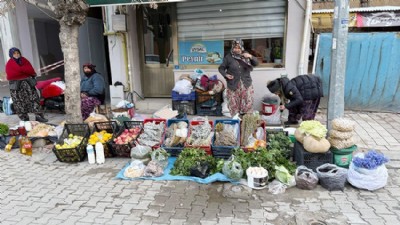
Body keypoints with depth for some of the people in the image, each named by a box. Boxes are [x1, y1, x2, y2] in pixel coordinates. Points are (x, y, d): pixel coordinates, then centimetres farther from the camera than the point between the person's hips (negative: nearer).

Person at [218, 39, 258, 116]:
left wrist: (250, 57, -18)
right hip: (233, 85, -2)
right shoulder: (228, 57, -5)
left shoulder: (245, 55, 3)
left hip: (246, 84, 2)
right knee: (233, 104, 3)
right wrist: (225, 75, -16)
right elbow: (221, 68, 2)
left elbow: (256, 63, 0)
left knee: (248, 103, 5)